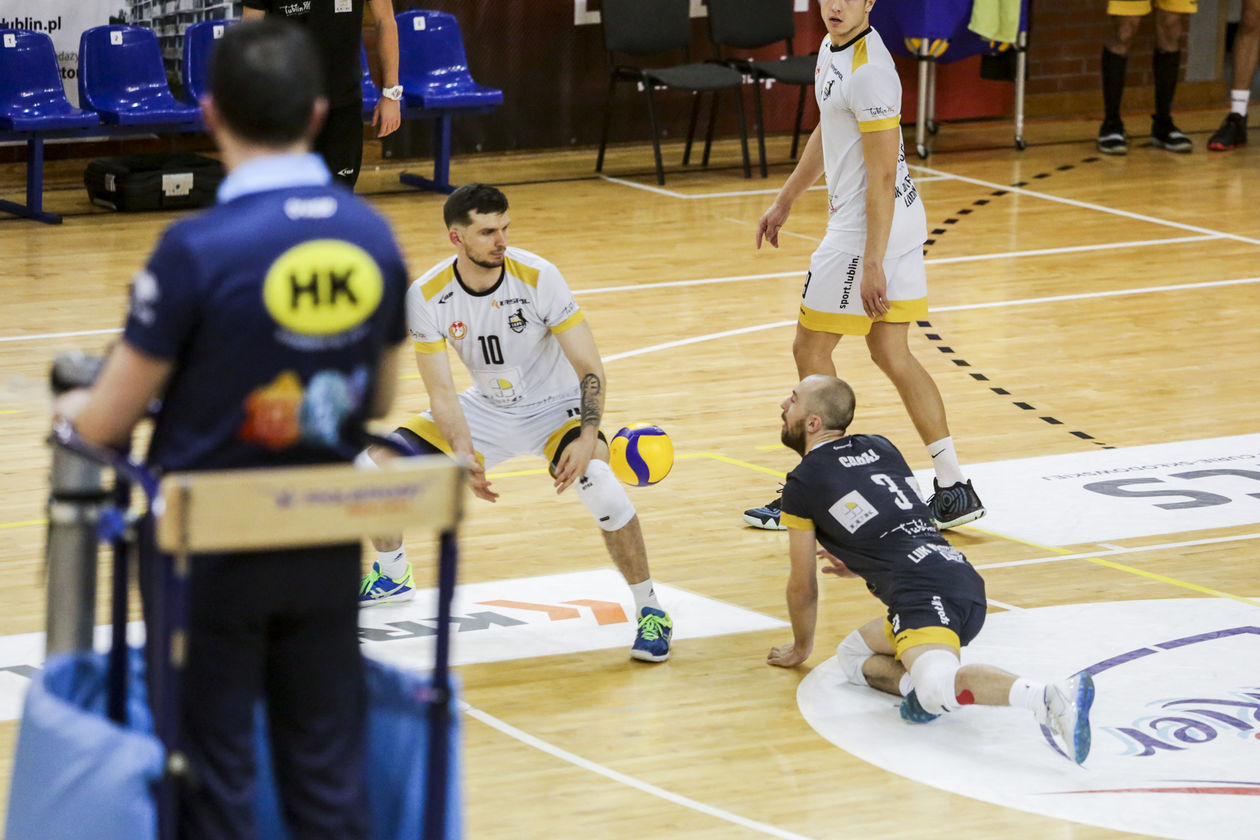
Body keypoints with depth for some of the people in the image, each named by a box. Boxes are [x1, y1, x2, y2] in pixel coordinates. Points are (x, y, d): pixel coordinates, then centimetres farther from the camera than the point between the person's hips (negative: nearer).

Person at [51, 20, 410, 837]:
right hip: (327, 547, 4)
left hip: (214, 551, -4)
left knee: (216, 774, 8)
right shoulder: (375, 237, -5)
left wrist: (70, 408, 11)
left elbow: (109, 422, -11)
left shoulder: (198, 248, -20)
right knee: (327, 766, 13)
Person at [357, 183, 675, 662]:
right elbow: (442, 392, -13)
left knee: (598, 484, -35)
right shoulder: (427, 297, -17)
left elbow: (589, 367, -20)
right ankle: (392, 576, 22)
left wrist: (588, 438, -35)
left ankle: (649, 610, -16)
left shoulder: (537, 277, -24)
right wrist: (464, 455, -30)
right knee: (374, 466, -8)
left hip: (554, 408, -4)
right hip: (486, 408, 4)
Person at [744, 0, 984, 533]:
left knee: (810, 348, 2)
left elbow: (883, 176, -22)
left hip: (871, 228, -10)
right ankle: (953, 491, 11)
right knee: (890, 353, 11)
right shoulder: (832, 48, 9)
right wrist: (786, 200, 30)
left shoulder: (869, 72, -22)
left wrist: (872, 265, -22)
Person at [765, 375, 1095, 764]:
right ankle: (920, 682, -7)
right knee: (852, 655, 25)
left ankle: (1051, 697, -53)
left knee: (939, 686, -31)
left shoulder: (803, 484, 7)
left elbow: (803, 587, 17)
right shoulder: (881, 448, 26)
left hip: (924, 594, -8)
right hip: (966, 579, 8)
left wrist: (800, 648, 35)